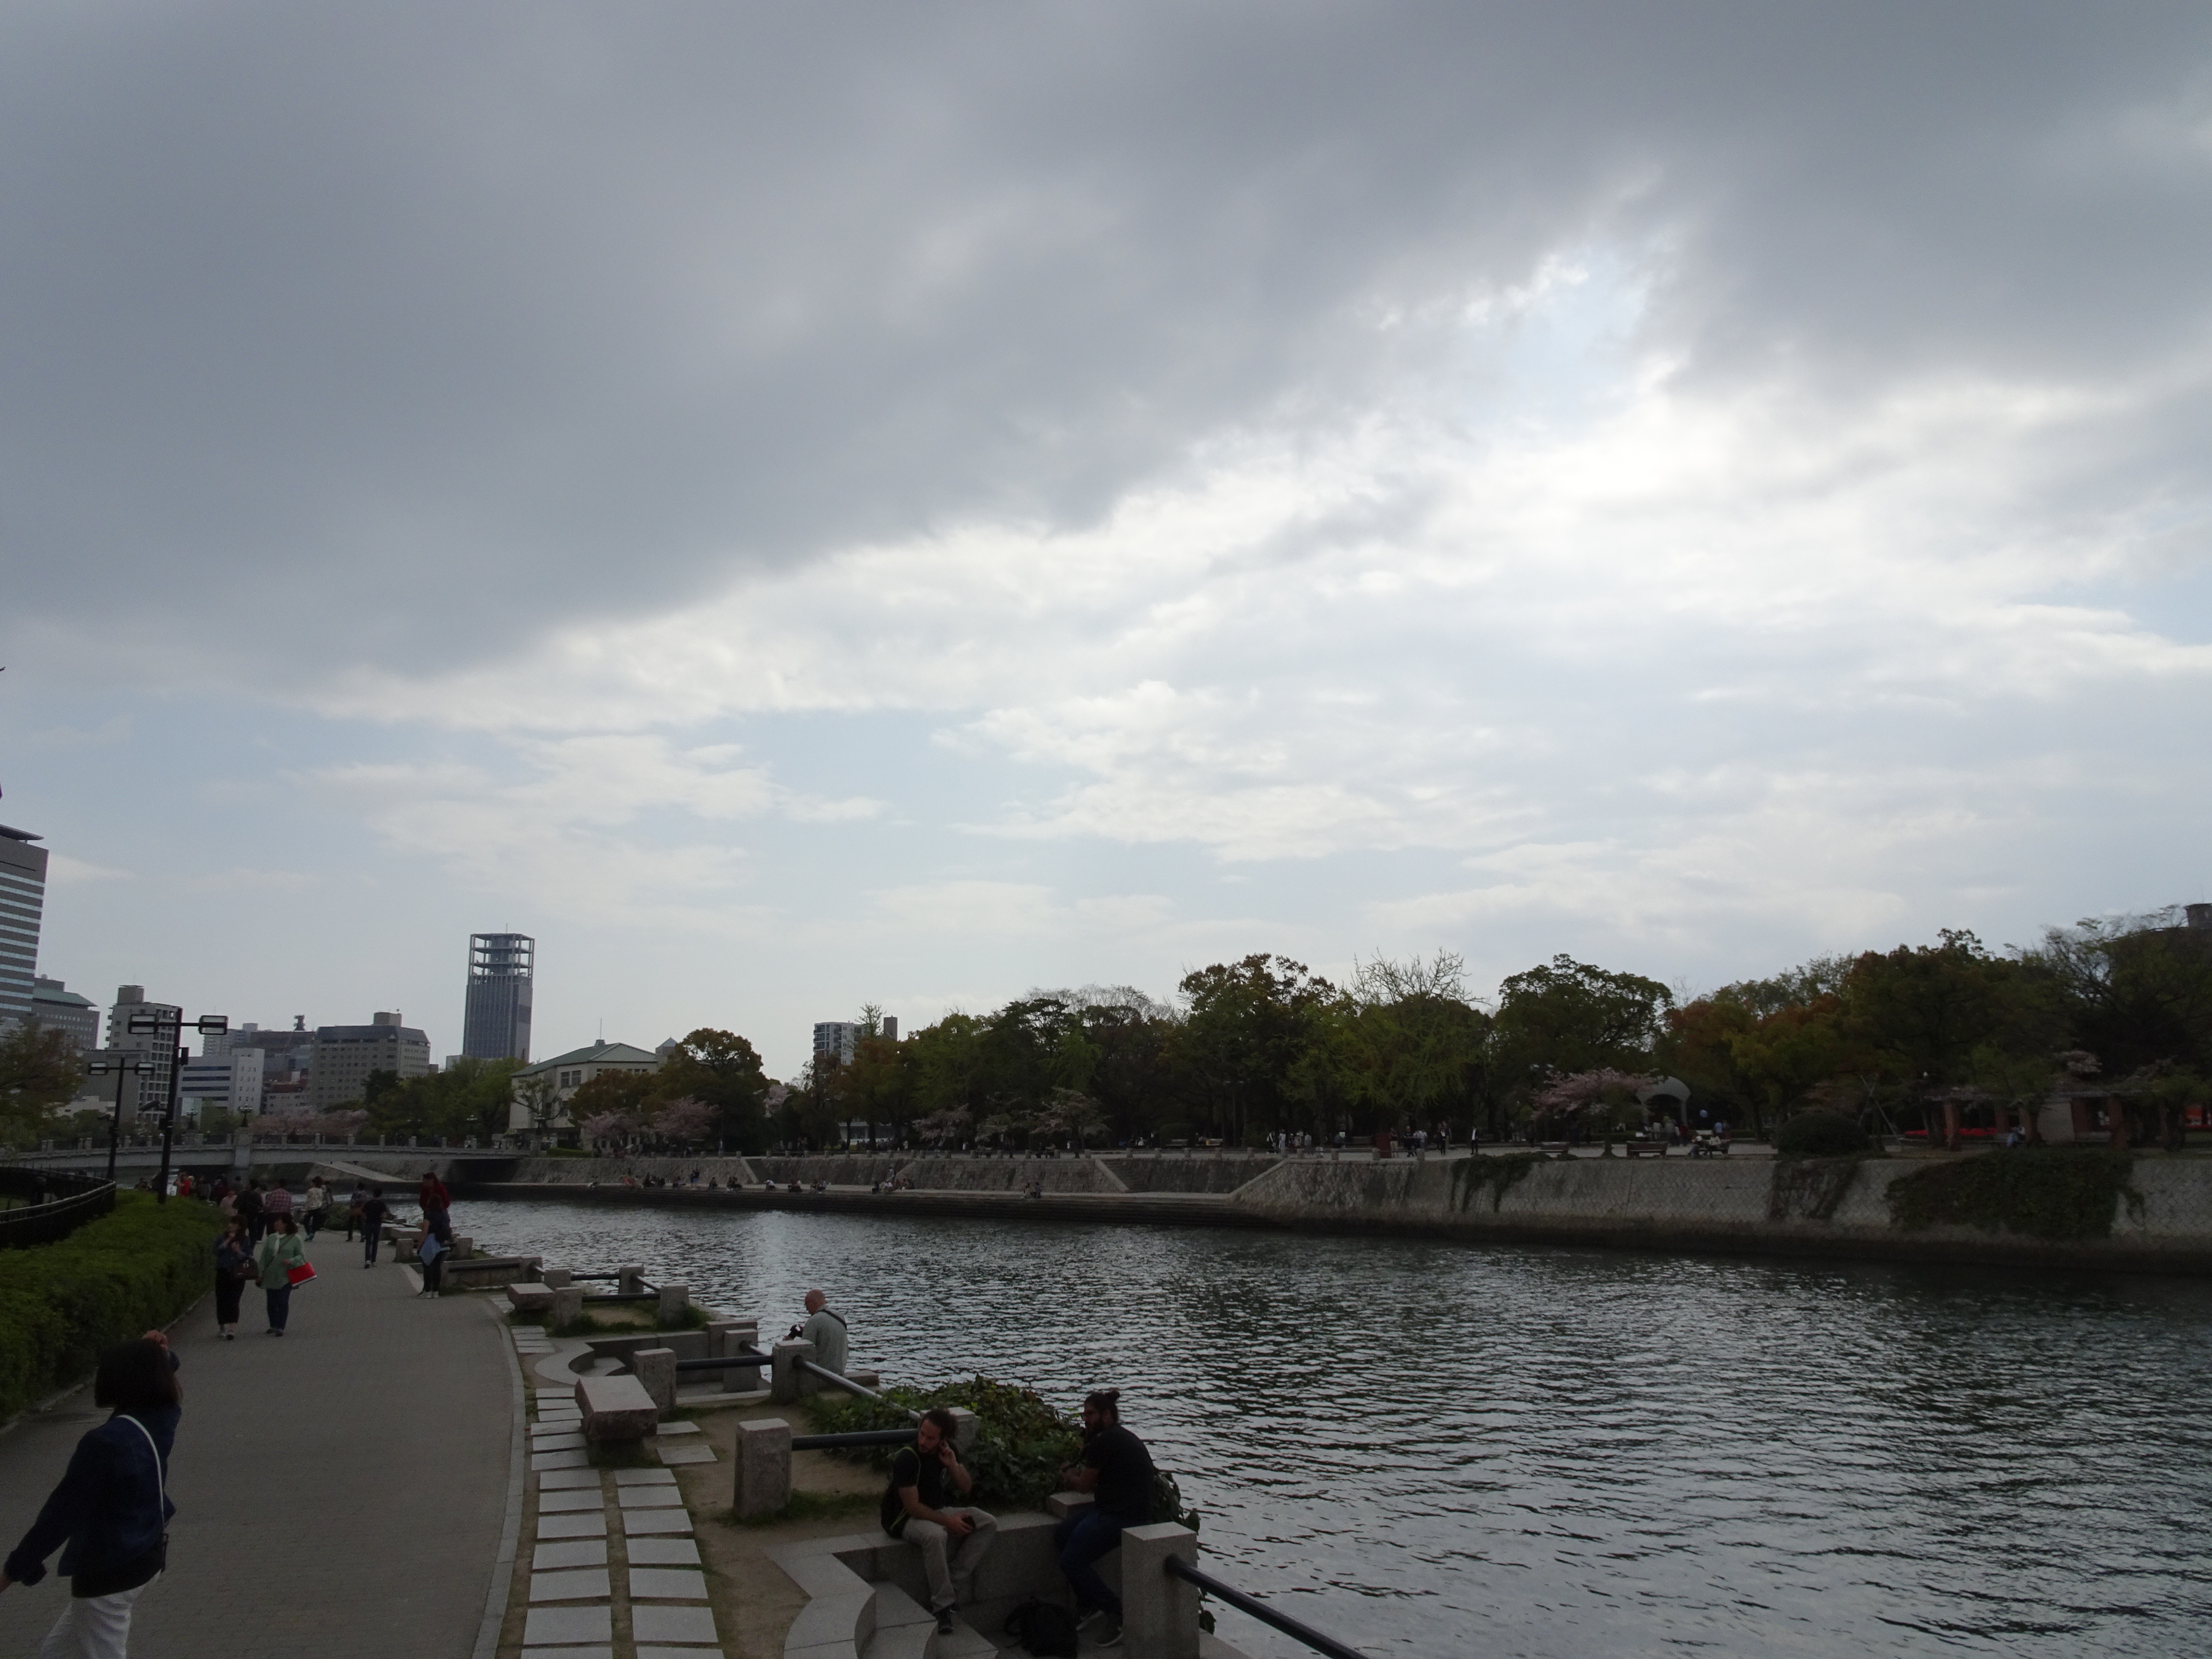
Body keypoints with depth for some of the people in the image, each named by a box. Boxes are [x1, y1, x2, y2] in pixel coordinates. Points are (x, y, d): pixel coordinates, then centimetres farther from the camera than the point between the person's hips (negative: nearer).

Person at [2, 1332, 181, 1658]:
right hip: (145, 1558, 9)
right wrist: (160, 1356, 0)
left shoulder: (105, 1442, -27)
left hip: (109, 1572, -9)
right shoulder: (159, 1421, -4)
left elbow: (63, 1511, -20)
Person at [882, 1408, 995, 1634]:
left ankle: (950, 1578, -15)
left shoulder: (947, 1451, -2)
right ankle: (942, 1605, -26)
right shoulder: (907, 1458, -23)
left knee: (989, 1524, -10)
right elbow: (912, 1507, -22)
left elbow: (966, 1488, 3)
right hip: (905, 1519, -7)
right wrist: (947, 1521, -21)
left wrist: (953, 1466, -15)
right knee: (935, 1535, -39)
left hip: (937, 1512, 7)